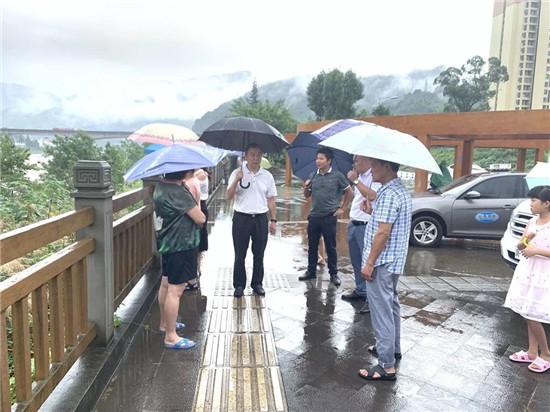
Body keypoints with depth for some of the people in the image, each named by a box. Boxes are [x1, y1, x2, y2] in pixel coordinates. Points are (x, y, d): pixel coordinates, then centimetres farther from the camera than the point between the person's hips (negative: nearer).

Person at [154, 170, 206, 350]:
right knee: (175, 290, -3)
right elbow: (200, 219, -20)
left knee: (166, 284, 21)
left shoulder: (161, 186, 4)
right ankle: (171, 337, 6)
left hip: (168, 242, 10)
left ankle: (165, 323, 37)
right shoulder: (178, 192, -25)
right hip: (181, 245, -10)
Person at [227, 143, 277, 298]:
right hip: (241, 218, -2)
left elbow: (271, 200, 8)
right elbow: (229, 196, -8)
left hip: (261, 218, 2)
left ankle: (257, 283, 24)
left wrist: (273, 220, 4)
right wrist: (236, 180, -22)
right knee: (240, 254, 5)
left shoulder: (267, 176, 5)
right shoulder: (237, 173, -1)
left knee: (259, 254, 10)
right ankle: (239, 285, 18)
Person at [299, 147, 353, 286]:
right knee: (312, 246, 12)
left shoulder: (337, 176, -5)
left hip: (329, 217, -4)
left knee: (331, 247, 5)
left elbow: (349, 193, 3)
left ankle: (333, 274, 17)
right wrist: (306, 187, -7)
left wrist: (342, 208, 1)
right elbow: (307, 196, 13)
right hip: (314, 216, 4)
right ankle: (311, 271, 25)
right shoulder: (313, 176, 7)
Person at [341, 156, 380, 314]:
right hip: (353, 224, 9)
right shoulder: (359, 177, 16)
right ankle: (360, 290, 31)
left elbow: (372, 196, -27)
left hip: (366, 226, -9)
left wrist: (355, 180, -21)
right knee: (356, 261, 17)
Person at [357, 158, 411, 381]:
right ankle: (393, 348, 39)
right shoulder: (399, 189, 11)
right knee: (391, 305, 22)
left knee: (381, 311, -4)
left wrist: (369, 263, -20)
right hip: (393, 262, 11)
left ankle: (387, 366, 4)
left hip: (382, 262, -11)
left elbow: (383, 233, -24)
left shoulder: (389, 194, -21)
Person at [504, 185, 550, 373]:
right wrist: (525, 240, -7)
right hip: (526, 271, 7)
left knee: (532, 315, -2)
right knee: (528, 314, 12)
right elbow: (520, 247, 12)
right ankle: (532, 352, 23)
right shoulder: (532, 222, 6)